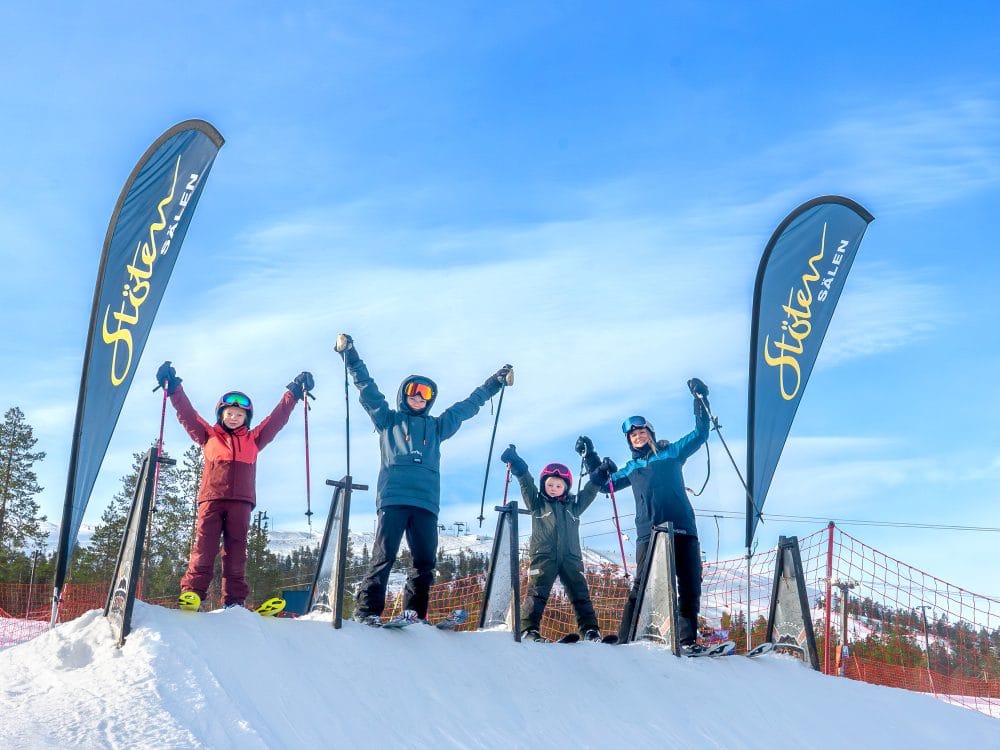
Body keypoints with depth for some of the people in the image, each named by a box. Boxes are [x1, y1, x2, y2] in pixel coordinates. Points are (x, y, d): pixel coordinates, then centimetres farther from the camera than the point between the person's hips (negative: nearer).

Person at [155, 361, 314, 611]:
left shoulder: (254, 440, 23)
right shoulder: (209, 436, 20)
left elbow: (277, 418, 24)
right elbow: (187, 413, 17)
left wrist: (294, 393, 22)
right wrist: (174, 388, 12)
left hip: (240, 501, 1)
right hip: (211, 499, -1)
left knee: (236, 550, -2)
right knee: (204, 546, -10)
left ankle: (234, 600, -5)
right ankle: (192, 593, -15)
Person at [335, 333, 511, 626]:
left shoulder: (437, 426, 28)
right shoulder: (388, 419, 20)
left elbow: (469, 405, 35)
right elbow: (366, 386, 16)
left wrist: (495, 382, 39)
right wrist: (350, 354, 11)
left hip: (426, 502, 4)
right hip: (393, 499, -3)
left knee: (425, 560, -3)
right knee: (384, 555, -13)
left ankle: (414, 613, 1)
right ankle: (367, 610, -13)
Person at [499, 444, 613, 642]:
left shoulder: (574, 505, 19)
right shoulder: (537, 503, 11)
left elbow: (590, 490, 25)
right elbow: (526, 481, 2)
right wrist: (515, 461, -7)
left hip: (571, 557, 3)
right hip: (543, 556, -3)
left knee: (580, 594, 0)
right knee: (537, 592, -11)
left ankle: (590, 630, 1)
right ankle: (528, 629, -13)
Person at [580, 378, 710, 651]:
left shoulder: (671, 453, 17)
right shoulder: (631, 468, 24)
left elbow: (700, 434, 12)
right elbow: (605, 483, 36)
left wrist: (700, 400, 4)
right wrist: (590, 458, 28)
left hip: (682, 528, 0)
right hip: (648, 533, 1)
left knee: (690, 586, -3)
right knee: (642, 585, -9)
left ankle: (687, 639, 2)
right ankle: (626, 638, -10)